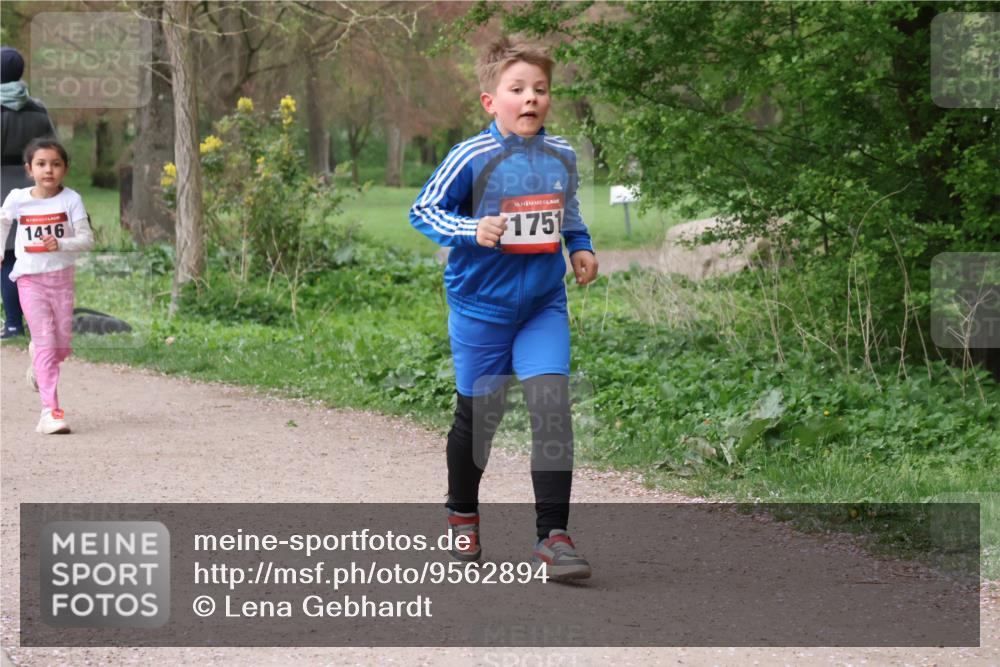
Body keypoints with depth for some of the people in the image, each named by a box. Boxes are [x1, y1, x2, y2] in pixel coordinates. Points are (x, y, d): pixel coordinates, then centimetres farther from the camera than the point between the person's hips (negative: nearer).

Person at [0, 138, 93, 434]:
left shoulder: (70, 199, -8)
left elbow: (87, 239, -12)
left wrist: (61, 244, -27)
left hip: (61, 276, 1)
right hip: (30, 279, -1)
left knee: (62, 345, 5)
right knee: (45, 343, -9)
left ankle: (38, 360, 42)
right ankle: (50, 410, -10)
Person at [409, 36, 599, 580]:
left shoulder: (560, 157, 3)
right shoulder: (472, 158, -13)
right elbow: (423, 210, -9)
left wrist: (580, 247, 5)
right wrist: (471, 231, -24)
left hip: (544, 305, 3)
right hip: (481, 306, -3)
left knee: (552, 406, -13)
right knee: (477, 414, 11)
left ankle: (553, 536, -11)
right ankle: (462, 515, 37)